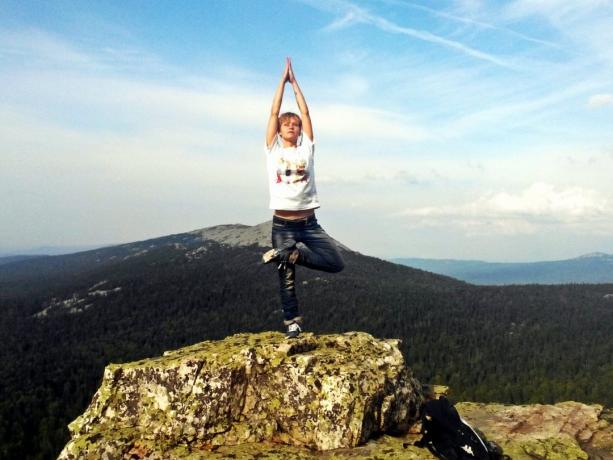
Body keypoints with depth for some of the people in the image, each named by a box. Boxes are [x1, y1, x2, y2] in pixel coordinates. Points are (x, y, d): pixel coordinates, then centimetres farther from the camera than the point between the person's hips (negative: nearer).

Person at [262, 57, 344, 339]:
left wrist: (294, 81, 15)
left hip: (309, 223, 2)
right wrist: (283, 79, 9)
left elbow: (305, 112, 9)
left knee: (336, 263, -10)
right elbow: (274, 112, 3)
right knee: (286, 278, 0)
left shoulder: (306, 148, 10)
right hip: (283, 224, -2)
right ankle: (292, 324, 11)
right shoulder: (273, 148, 6)